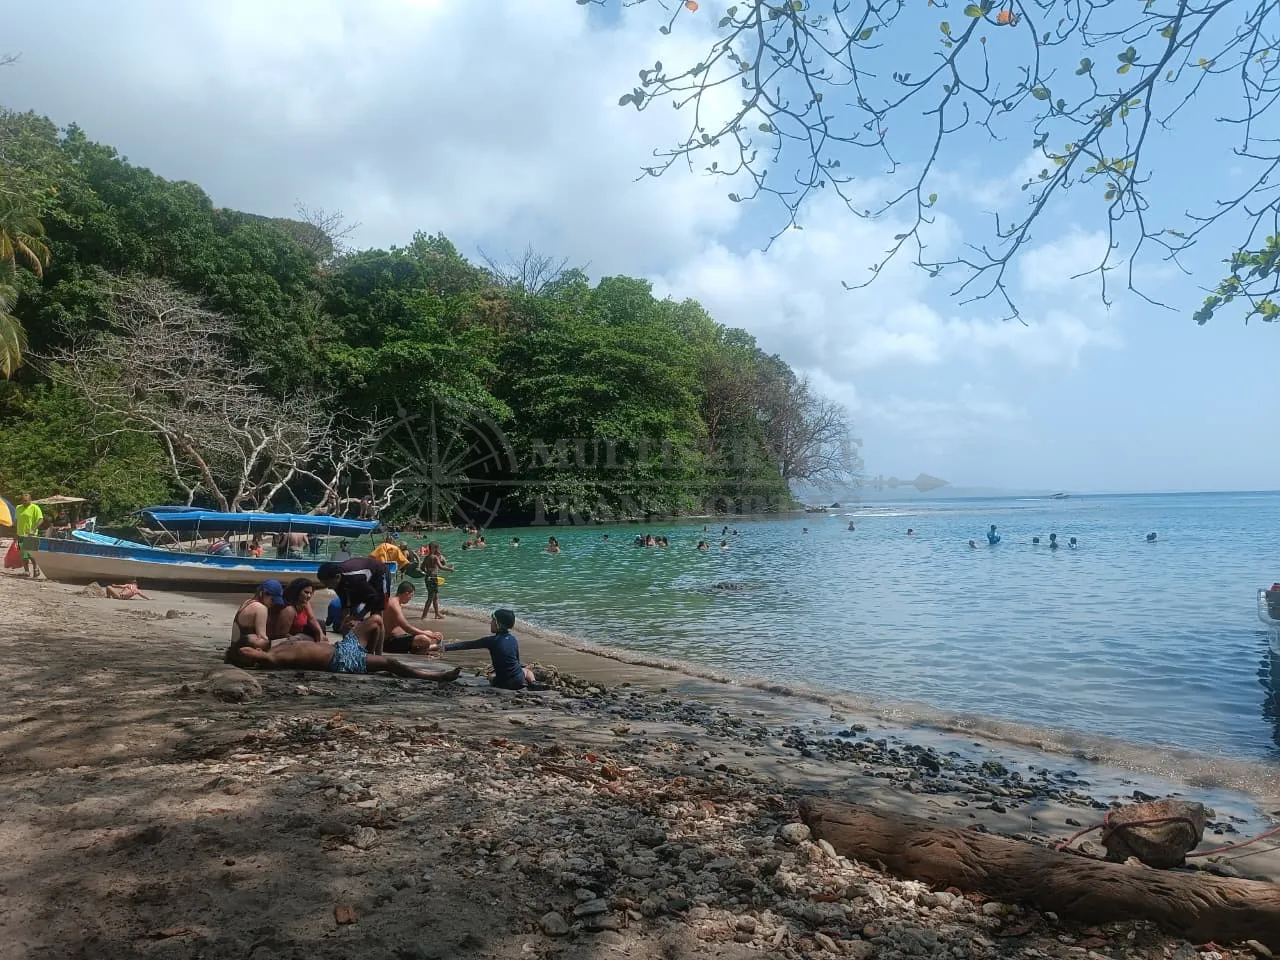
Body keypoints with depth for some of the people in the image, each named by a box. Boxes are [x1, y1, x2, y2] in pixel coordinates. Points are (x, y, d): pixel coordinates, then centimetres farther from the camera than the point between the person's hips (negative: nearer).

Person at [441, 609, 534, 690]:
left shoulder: (492, 640, -14)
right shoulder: (512, 639, -1)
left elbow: (467, 645, -7)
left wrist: (446, 647, 1)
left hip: (503, 683, -3)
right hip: (519, 681, 3)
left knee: (491, 677, 33)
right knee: (526, 670, 37)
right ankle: (533, 683, 3)